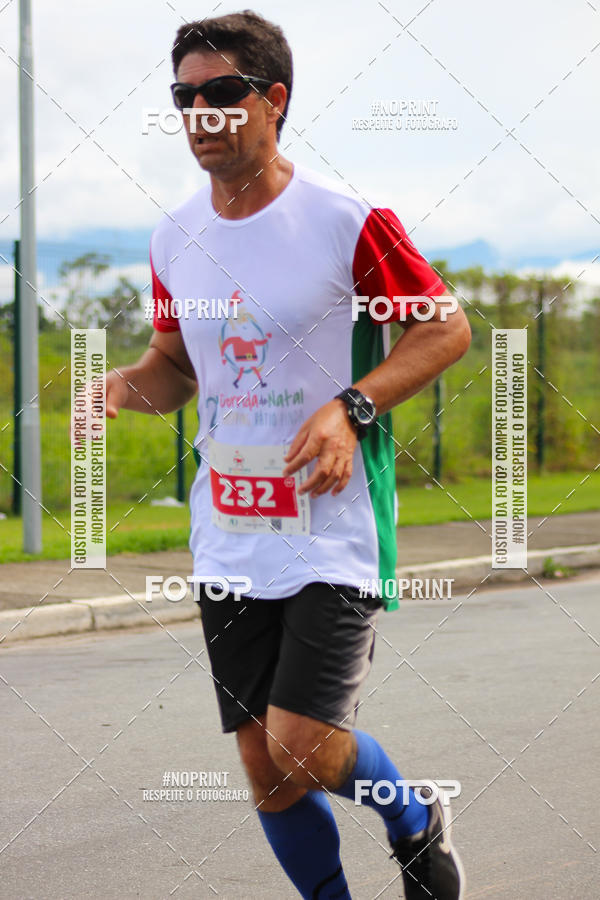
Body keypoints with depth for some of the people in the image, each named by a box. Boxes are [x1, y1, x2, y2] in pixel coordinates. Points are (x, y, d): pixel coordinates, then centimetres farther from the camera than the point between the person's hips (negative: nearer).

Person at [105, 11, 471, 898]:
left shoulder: (347, 222, -11)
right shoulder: (175, 238, 5)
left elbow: (446, 327, -3)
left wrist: (351, 407, -17)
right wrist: (128, 384, -5)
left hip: (334, 532, -5)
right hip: (227, 543, 5)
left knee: (305, 749, -13)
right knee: (267, 772, 7)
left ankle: (416, 825, 19)